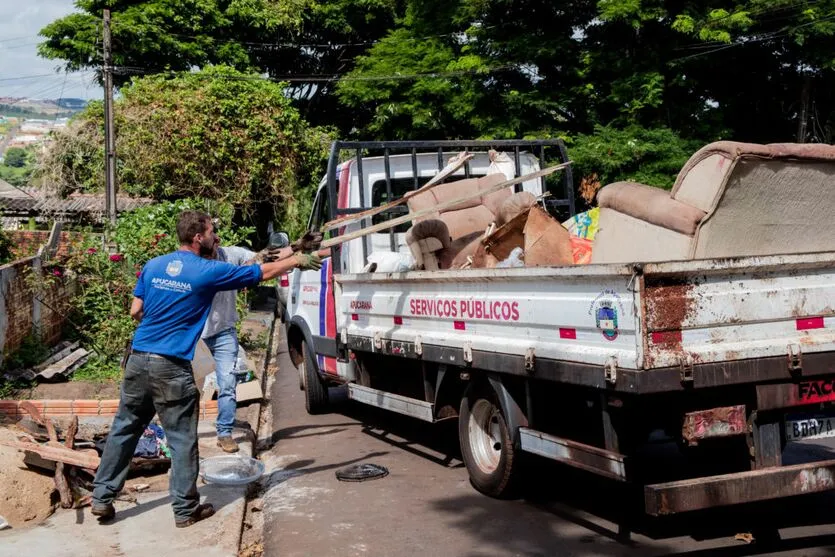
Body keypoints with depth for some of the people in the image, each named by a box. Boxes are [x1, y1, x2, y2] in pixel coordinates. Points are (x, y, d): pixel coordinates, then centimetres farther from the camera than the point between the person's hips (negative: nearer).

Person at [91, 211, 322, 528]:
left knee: (124, 429, 15)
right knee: (182, 440, 5)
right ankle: (186, 509, 13)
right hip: (172, 367, -6)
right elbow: (262, 273, 2)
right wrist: (297, 260, 15)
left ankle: (102, 498, 21)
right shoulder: (208, 272, -6)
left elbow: (135, 311, 12)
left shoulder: (153, 266, 8)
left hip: (139, 359, 6)